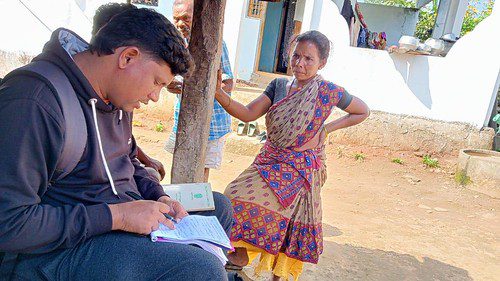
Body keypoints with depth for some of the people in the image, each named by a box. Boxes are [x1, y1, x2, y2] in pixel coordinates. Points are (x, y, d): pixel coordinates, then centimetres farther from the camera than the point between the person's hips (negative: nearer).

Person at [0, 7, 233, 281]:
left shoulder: (113, 99, 7)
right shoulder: (33, 104, -24)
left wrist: (157, 197, 3)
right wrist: (116, 216, -25)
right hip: (57, 251, -9)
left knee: (219, 207, 15)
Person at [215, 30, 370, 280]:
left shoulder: (329, 92, -8)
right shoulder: (279, 85, 4)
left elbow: (363, 112, 7)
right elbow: (248, 114, -3)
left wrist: (326, 129, -1)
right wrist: (219, 95, -17)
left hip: (300, 168, -5)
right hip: (270, 161, 5)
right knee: (237, 195, -7)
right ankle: (240, 253, 14)